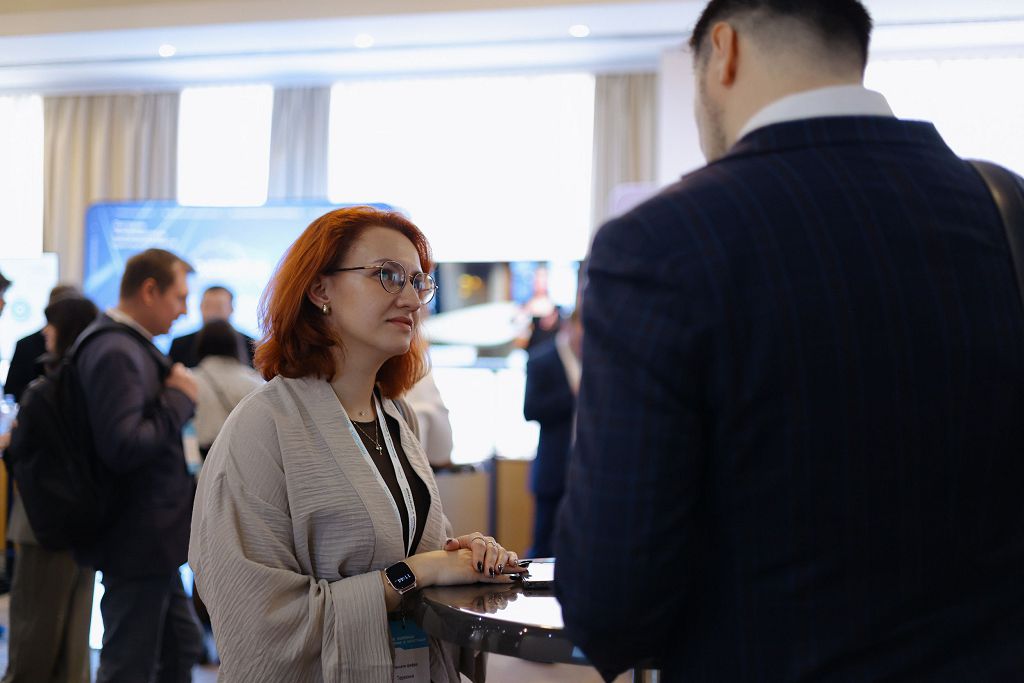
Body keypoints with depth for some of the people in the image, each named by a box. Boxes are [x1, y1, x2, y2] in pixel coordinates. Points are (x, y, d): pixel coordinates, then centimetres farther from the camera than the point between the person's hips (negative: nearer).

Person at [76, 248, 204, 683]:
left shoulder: (128, 346, 12)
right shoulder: (116, 353, -21)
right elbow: (124, 448, -29)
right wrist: (180, 399, -19)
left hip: (151, 537, 11)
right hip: (138, 541, -11)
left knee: (181, 646, 20)